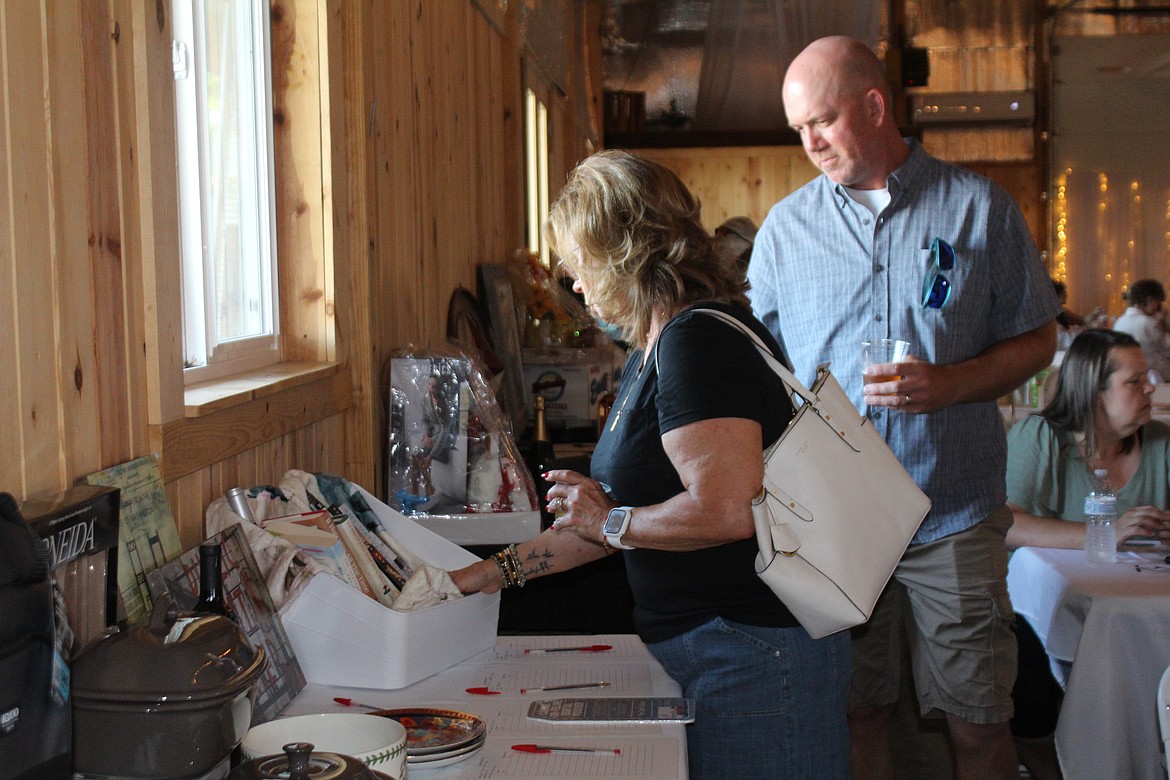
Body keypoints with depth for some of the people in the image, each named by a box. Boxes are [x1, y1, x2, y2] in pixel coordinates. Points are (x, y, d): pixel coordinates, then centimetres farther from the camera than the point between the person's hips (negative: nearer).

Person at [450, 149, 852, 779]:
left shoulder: (699, 339, -18)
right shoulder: (655, 349, 14)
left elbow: (727, 509, -28)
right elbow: (616, 524, 17)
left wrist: (606, 520, -12)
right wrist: (487, 575, 16)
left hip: (754, 656, -10)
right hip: (700, 647, 10)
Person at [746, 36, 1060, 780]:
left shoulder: (980, 208, 0)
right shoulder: (786, 227, 6)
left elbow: (1036, 341, 4)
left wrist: (948, 383, -14)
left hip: (953, 514, -1)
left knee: (979, 719, 5)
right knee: (858, 710, 11)